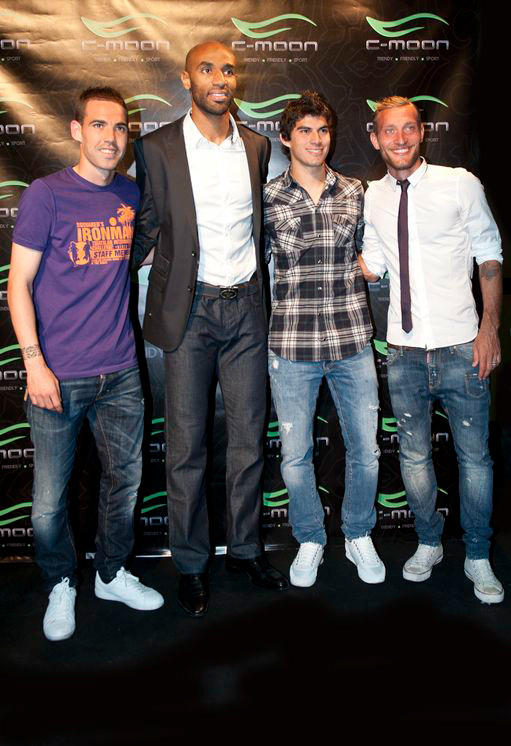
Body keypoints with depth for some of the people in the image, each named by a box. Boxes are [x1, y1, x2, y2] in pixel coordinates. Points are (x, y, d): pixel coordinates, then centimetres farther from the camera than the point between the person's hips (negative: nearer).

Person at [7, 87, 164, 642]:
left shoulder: (131, 195, 8)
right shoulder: (46, 195, -5)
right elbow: (19, 283, -6)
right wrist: (34, 362, -12)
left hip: (120, 372, 5)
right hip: (58, 376, -4)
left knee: (124, 479, 14)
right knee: (50, 498, 5)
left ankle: (112, 574, 36)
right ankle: (60, 586, 31)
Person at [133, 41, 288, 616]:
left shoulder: (257, 146, 10)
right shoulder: (157, 148, -1)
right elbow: (147, 229, 5)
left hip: (246, 308, 3)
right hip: (188, 310, -3)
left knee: (248, 439, 10)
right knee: (186, 446, 4)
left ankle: (244, 549, 29)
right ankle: (190, 564, 22)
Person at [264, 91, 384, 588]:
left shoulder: (355, 193, 7)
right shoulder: (267, 199, 0)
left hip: (352, 341, 2)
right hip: (292, 344, -2)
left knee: (365, 451, 10)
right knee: (295, 457, 7)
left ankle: (359, 536, 34)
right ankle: (310, 540, 31)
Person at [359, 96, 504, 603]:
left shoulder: (460, 184, -2)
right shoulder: (373, 196, 7)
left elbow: (490, 258, 1)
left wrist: (490, 328, -6)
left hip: (462, 349, -2)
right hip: (405, 352, 3)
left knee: (474, 457, 7)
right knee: (413, 455, 12)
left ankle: (477, 557, 27)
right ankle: (428, 543, 34)